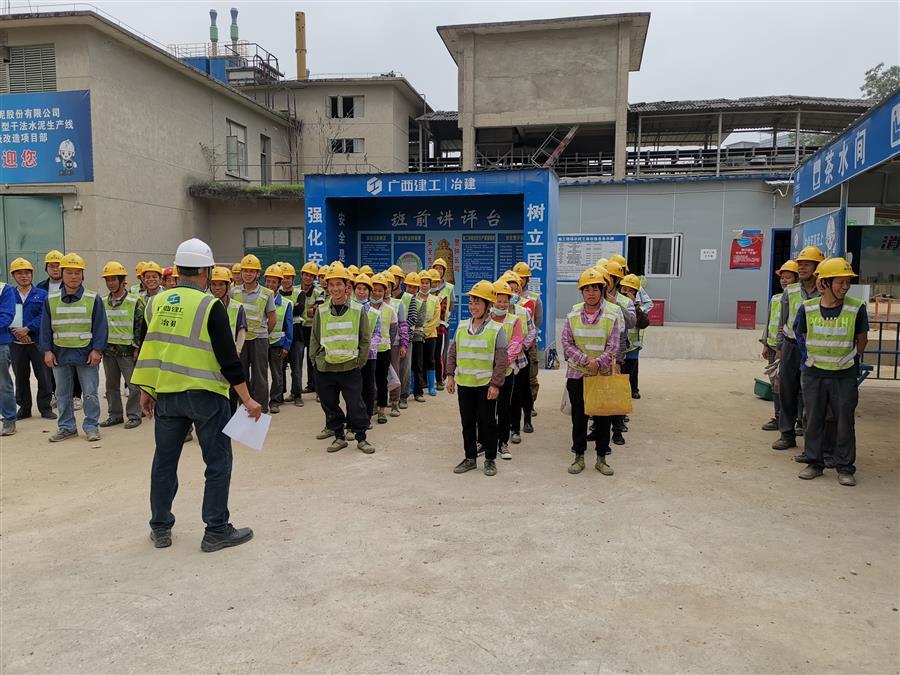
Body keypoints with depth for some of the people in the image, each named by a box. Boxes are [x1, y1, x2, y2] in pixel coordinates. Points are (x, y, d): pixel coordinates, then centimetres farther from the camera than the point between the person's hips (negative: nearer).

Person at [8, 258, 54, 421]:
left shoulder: (42, 295, 2)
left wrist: (27, 329, -18)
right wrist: (17, 332, -14)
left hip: (38, 342, -2)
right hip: (16, 344, 2)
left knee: (44, 376, 0)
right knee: (21, 377, 10)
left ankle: (45, 407, 10)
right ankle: (24, 408, 21)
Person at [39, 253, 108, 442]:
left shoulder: (93, 299, -2)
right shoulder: (51, 300, 5)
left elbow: (100, 327, -3)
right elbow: (45, 327, 7)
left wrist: (97, 350, -11)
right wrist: (47, 350, -1)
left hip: (86, 354, -3)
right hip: (60, 354, 3)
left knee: (90, 393, 1)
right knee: (62, 394, 11)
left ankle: (91, 427, 12)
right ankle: (67, 427, 22)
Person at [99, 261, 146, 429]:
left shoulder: (134, 302, -6)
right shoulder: (103, 303, 10)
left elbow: (141, 326, -7)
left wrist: (137, 348, -11)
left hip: (127, 350, -6)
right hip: (108, 350, 6)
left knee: (133, 384, -1)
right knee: (111, 384, 12)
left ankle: (134, 415, 8)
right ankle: (115, 414, 23)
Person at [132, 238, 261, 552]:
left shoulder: (157, 303, 4)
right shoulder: (210, 306, -12)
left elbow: (148, 349, 11)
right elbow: (228, 358, -15)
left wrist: (146, 391, 20)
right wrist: (247, 399, -11)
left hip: (166, 394, 6)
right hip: (205, 395, -5)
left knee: (165, 460, 16)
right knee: (218, 462, 5)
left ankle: (160, 528, 27)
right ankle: (216, 531, 9)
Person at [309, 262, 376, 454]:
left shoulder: (357, 310, -2)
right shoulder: (321, 311, 2)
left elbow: (366, 339, 3)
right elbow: (314, 339, 10)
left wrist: (360, 362, 0)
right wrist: (316, 359, 5)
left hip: (350, 368, -2)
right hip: (325, 368, 2)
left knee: (356, 405, 1)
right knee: (330, 405, 11)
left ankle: (361, 438, 16)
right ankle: (339, 436, 26)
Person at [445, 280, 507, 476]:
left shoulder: (496, 330, -8)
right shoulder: (462, 327, 6)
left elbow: (501, 361, -9)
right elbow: (453, 353, 12)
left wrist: (495, 385, -13)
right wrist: (450, 375, 4)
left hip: (486, 385, -4)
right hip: (464, 384, 4)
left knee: (487, 422, 4)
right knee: (467, 422, 12)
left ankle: (490, 460, 18)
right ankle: (470, 458, 24)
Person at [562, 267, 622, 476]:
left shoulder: (612, 315, -6)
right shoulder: (573, 314, -1)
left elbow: (613, 346, -8)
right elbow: (566, 343, -3)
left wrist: (599, 362, -22)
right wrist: (585, 361, -15)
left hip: (604, 374, -1)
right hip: (577, 374, 1)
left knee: (604, 417, 7)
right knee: (578, 416, 8)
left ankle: (601, 458, 21)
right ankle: (579, 457, 22)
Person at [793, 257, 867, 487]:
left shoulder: (857, 308, -9)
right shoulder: (807, 308, -5)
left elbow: (861, 339, 6)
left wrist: (853, 361, 10)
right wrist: (808, 359, 10)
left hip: (845, 376, -1)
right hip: (814, 375, 1)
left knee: (844, 421, 4)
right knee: (814, 420, 9)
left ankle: (845, 468, 16)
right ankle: (814, 463, 21)